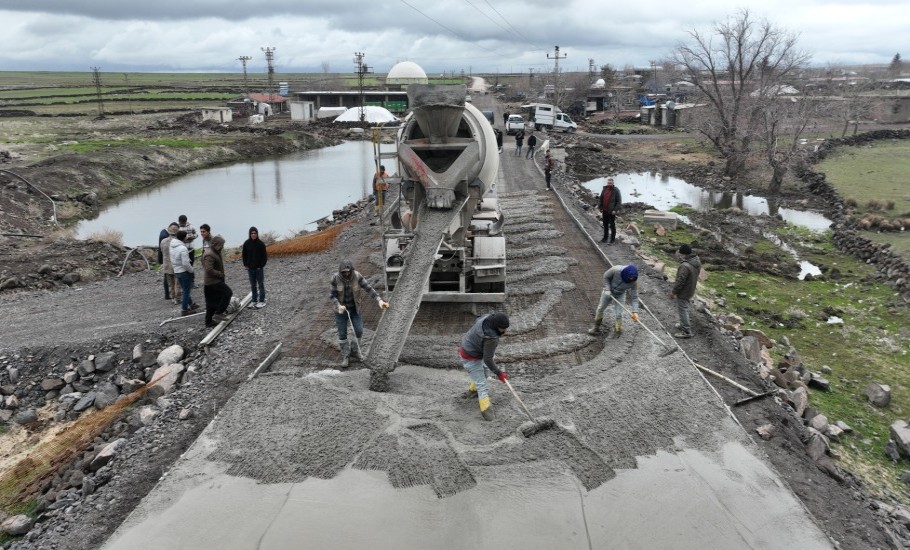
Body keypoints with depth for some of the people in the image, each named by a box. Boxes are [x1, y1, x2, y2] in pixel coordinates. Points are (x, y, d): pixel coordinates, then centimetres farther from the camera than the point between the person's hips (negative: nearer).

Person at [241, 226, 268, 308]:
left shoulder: (261, 243, -7)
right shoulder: (246, 243, 1)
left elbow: (264, 255, -5)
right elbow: (244, 255, 9)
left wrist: (261, 265, -10)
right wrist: (245, 265, 1)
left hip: (259, 268, -3)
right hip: (250, 268, 3)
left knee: (261, 285, 3)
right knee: (253, 285, 11)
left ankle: (262, 301, 8)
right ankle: (254, 301, 19)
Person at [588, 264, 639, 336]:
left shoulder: (634, 282, -31)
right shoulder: (616, 270, -37)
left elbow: (634, 297, -26)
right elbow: (606, 276, -17)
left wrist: (635, 311, -34)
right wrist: (607, 289, -24)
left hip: (620, 295, 0)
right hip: (608, 291, 0)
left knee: (619, 314, -7)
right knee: (600, 308, 12)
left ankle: (618, 332, 13)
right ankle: (596, 327, 33)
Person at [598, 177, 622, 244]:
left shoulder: (616, 191, -11)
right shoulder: (604, 189, 4)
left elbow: (619, 201, -12)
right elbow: (601, 199, 14)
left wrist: (615, 210, -19)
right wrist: (599, 207, 4)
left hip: (611, 211, -5)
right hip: (605, 211, 6)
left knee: (612, 225, 2)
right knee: (605, 225, 15)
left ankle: (613, 239, 12)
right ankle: (605, 237, 29)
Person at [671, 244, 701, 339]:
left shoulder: (685, 266, -33)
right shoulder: (696, 261, -5)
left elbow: (680, 281, -28)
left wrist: (674, 292, -14)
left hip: (683, 293, -9)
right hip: (690, 290, 9)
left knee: (682, 310, 4)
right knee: (684, 308, 26)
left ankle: (686, 331, 12)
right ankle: (684, 324, 43)